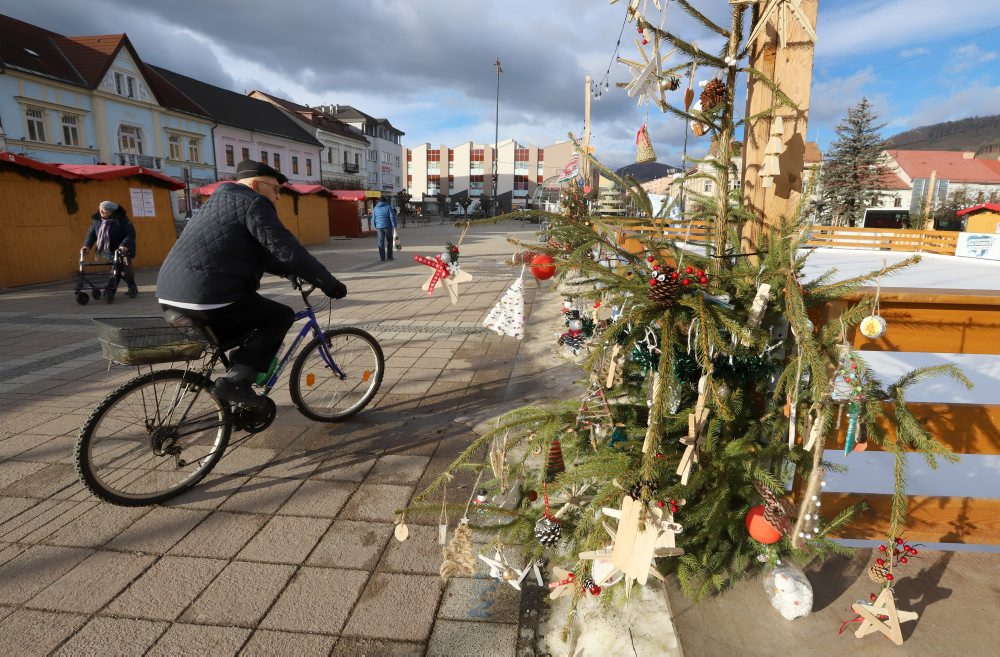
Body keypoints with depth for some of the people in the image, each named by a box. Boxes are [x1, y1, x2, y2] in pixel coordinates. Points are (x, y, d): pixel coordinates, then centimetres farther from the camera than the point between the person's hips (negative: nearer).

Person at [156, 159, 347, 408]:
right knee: (282, 316, 5)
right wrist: (329, 283, -8)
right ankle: (235, 380, -5)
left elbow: (260, 254, 30)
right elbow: (287, 251, -14)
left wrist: (294, 273, 27)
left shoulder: (222, 200, 26)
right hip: (207, 296, -10)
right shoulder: (252, 202, -5)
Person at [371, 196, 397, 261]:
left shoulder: (375, 208, 9)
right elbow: (392, 217, -9)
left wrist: (375, 227, 24)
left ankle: (382, 257, 0)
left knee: (381, 242, 4)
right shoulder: (388, 207, -1)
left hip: (379, 227, 2)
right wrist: (394, 227, -9)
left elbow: (373, 219, 11)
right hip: (388, 226, -2)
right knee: (389, 241, 12)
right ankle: (389, 256, 12)